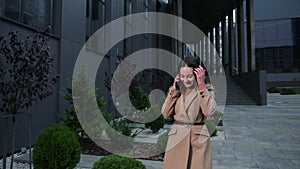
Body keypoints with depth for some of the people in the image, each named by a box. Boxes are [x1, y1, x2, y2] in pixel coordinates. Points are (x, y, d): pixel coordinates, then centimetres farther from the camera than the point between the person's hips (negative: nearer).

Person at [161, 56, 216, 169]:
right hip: (176, 139, 2)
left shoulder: (206, 89, -1)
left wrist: (201, 85, -17)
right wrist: (174, 90, -6)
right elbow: (166, 113, -3)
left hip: (198, 140, -2)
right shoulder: (176, 89, 7)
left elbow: (209, 110, -20)